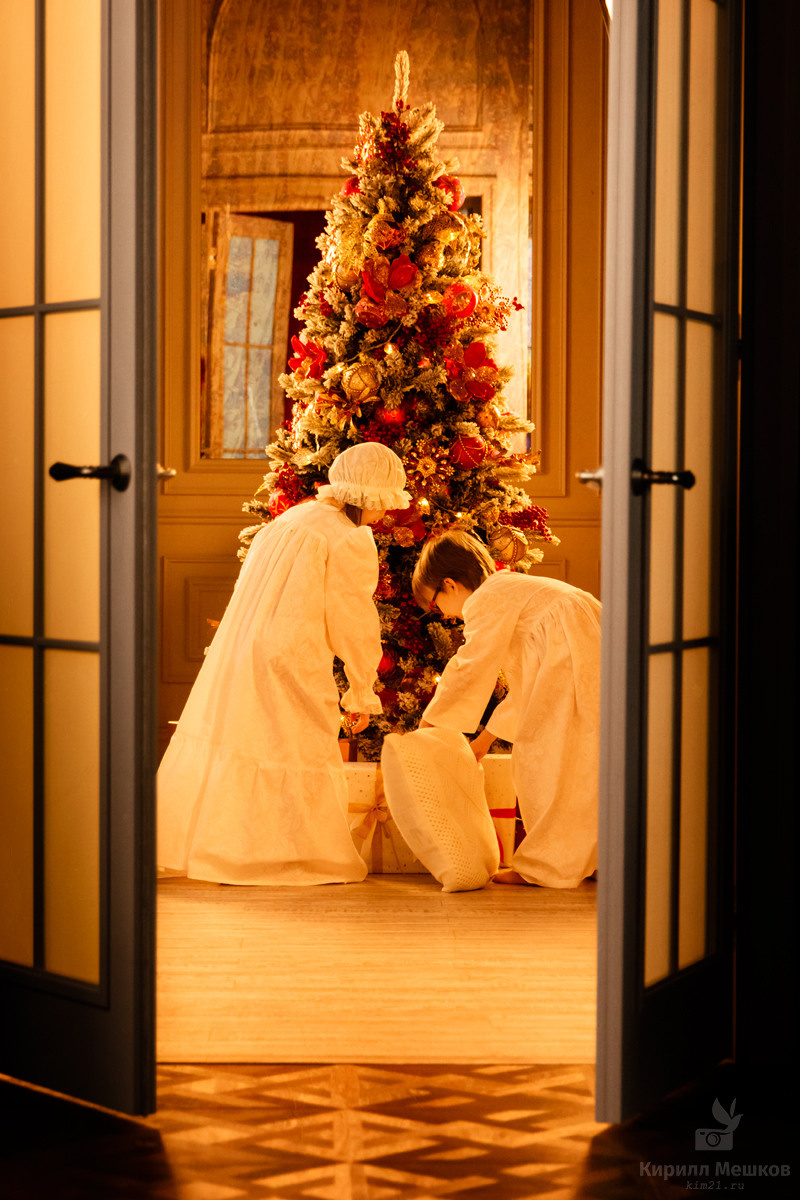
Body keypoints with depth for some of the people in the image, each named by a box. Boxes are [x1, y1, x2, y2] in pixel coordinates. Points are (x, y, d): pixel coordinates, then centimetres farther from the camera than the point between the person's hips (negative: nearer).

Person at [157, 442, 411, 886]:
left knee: (225, 746, 14)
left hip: (234, 659, 8)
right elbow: (352, 625, -9)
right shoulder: (351, 541, -8)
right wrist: (361, 694, 2)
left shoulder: (286, 521, 17)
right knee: (298, 761, 1)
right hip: (290, 664, -8)